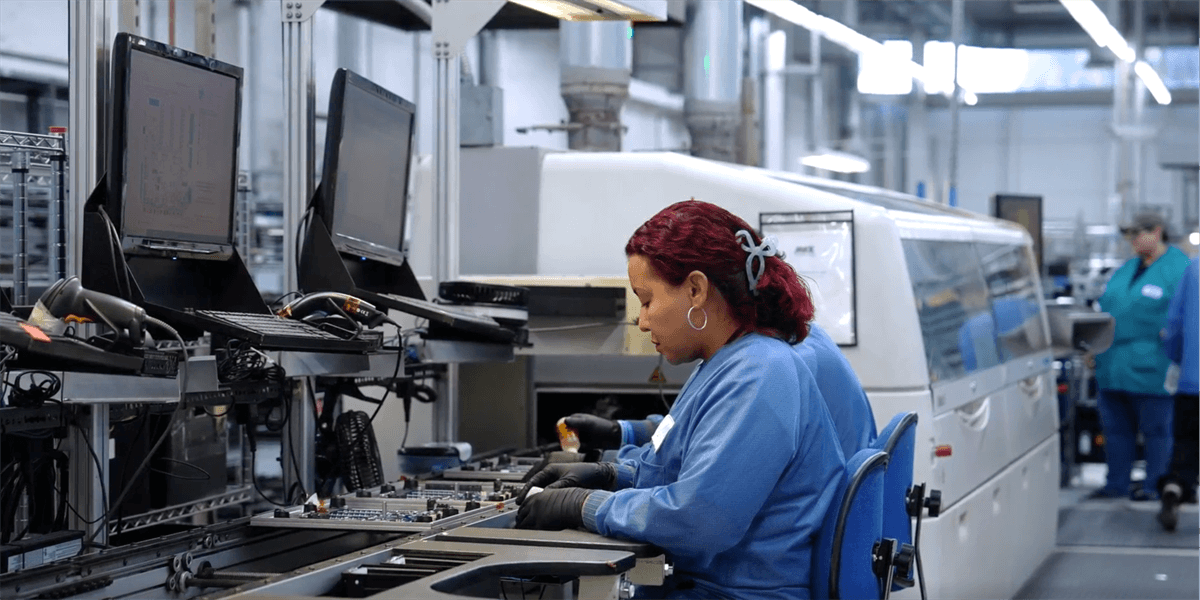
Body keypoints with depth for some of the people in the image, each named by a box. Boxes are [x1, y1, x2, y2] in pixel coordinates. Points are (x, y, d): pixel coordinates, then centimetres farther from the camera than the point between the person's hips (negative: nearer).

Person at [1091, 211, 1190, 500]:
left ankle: (1154, 484, 11)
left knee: (1156, 429, 2)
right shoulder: (1125, 271, 18)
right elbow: (1105, 308, 23)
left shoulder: (1179, 269, -5)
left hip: (1150, 369, -7)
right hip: (1113, 368, 7)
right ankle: (1117, 483, 20)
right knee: (1115, 428, 11)